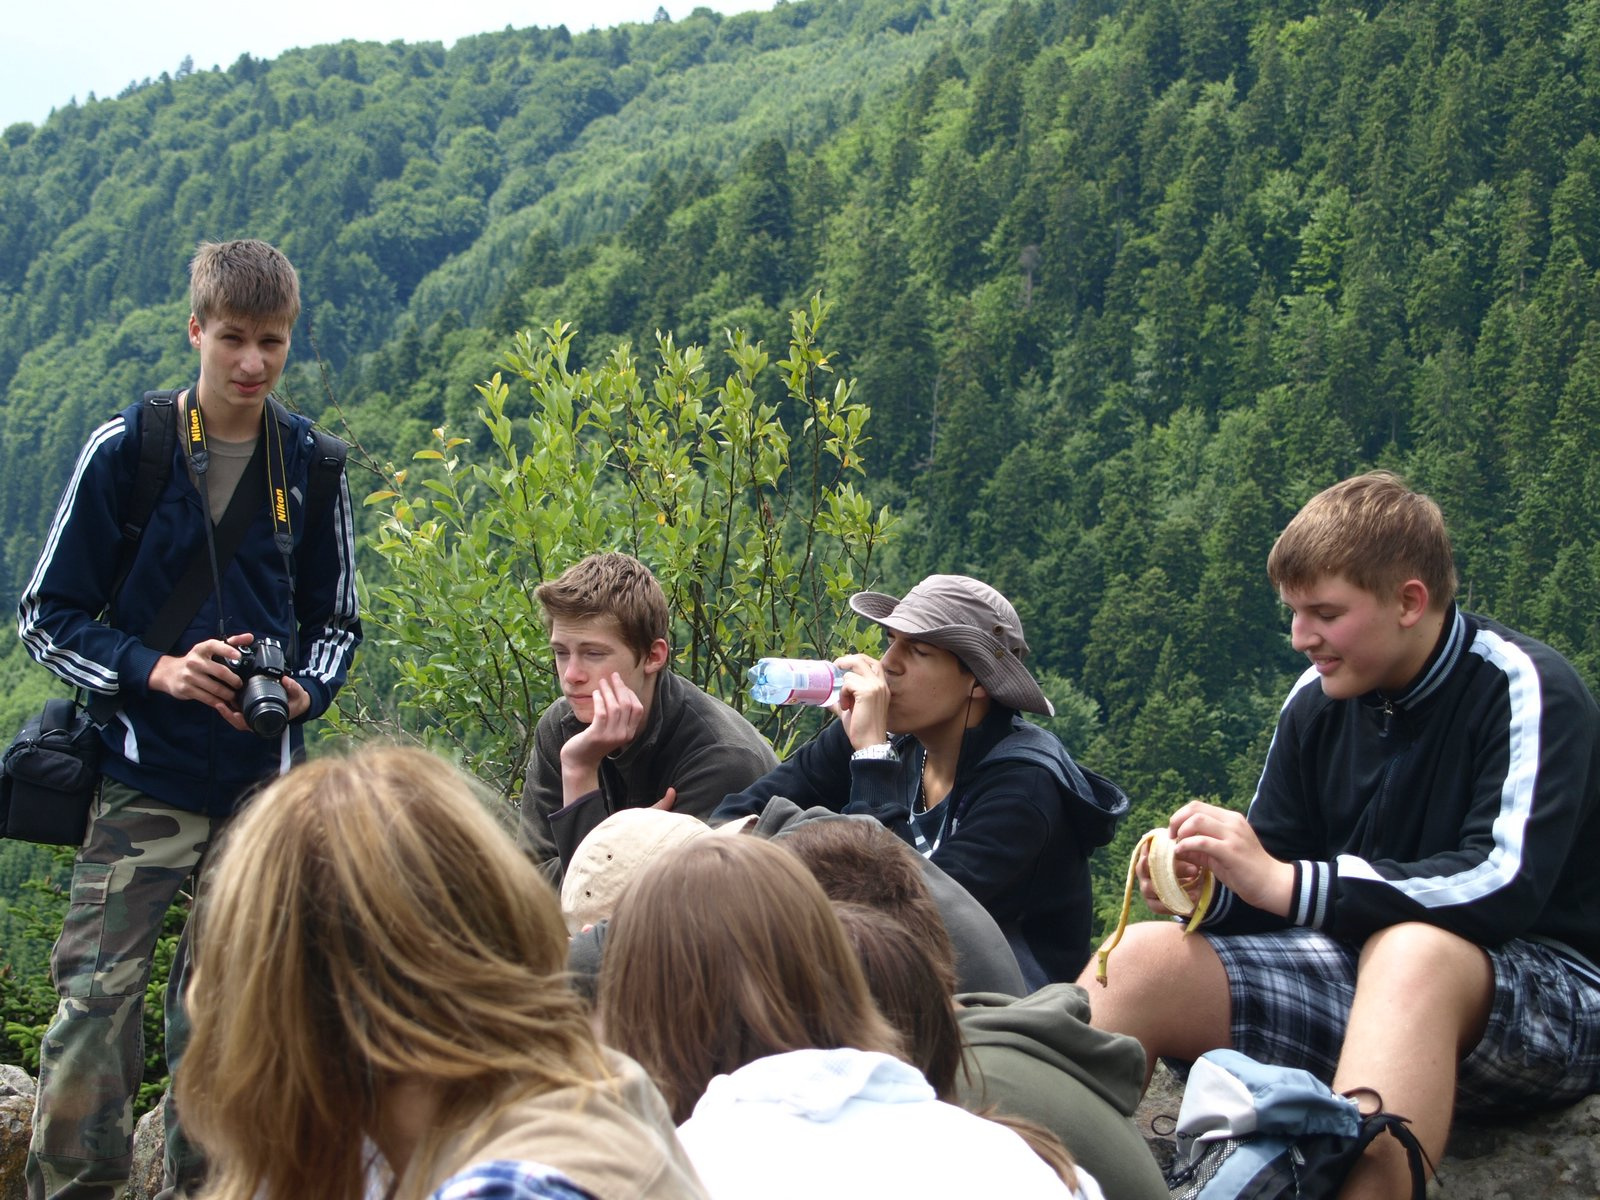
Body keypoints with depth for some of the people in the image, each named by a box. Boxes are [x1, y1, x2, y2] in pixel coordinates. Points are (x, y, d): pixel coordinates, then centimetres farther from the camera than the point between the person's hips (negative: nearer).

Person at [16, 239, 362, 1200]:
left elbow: (336, 621, 15)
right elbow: (48, 615, 0)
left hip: (263, 783, 2)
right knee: (96, 997, -9)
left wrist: (303, 693, -6)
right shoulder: (125, 450, -3)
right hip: (144, 777, -2)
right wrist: (157, 670, -15)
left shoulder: (311, 466, 4)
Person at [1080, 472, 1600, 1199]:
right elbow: (1267, 878, 8)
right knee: (1145, 959, -13)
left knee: (1412, 950, -39)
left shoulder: (1524, 691, -13)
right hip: (1365, 966, 6)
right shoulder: (1317, 702, 4)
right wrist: (1204, 887, -16)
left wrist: (1285, 882, -29)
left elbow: (1506, 886, -26)